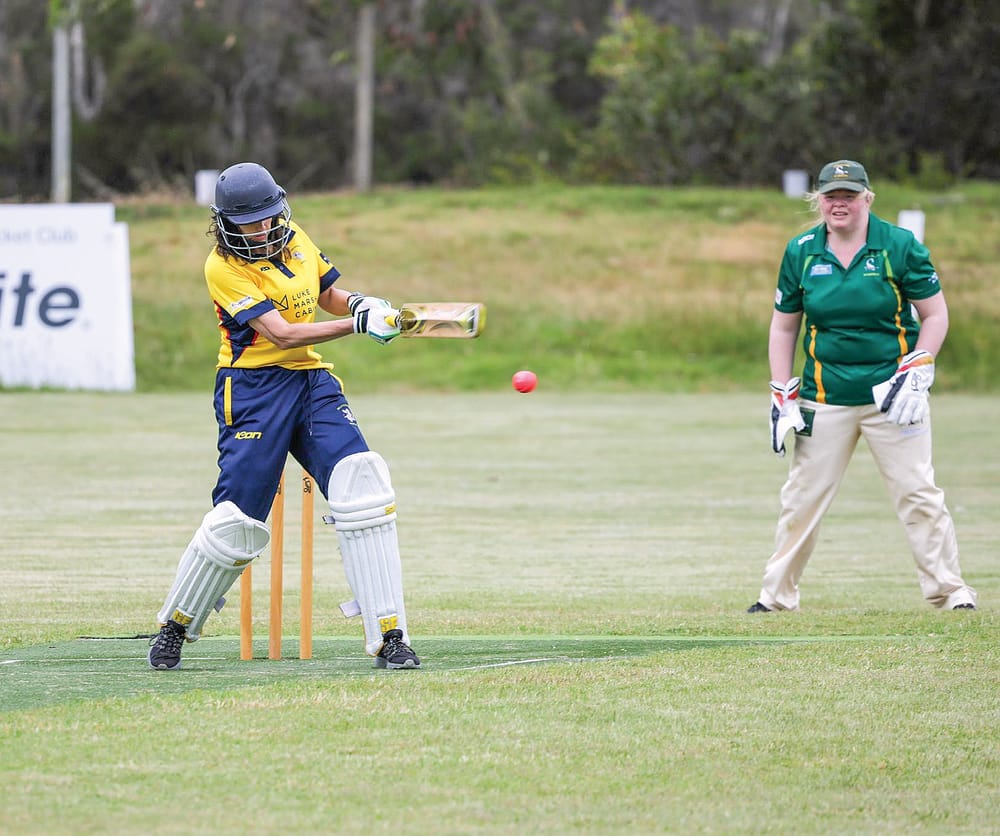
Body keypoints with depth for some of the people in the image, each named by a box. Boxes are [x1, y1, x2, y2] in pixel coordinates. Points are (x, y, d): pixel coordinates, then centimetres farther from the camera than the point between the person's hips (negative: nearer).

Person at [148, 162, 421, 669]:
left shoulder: (293, 238, 7)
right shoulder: (224, 268, -13)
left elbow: (328, 294, 22)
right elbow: (281, 333, -21)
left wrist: (361, 303, -2)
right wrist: (357, 325, -28)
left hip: (311, 380, 5)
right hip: (253, 387, -5)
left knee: (362, 486, -14)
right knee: (236, 519, -8)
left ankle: (388, 637, -13)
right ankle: (175, 626, 18)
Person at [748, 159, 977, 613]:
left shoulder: (900, 246, -5)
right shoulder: (801, 252, 3)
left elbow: (935, 315, 0)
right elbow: (784, 326, 11)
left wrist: (914, 377, -11)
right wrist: (783, 399, 4)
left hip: (890, 394, -2)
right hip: (824, 400, 2)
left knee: (917, 494, -5)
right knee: (801, 498, 4)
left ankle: (949, 589, 2)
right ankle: (776, 594, 13)